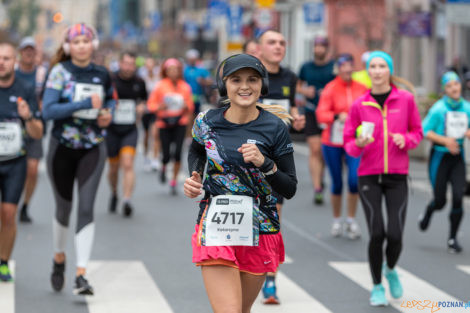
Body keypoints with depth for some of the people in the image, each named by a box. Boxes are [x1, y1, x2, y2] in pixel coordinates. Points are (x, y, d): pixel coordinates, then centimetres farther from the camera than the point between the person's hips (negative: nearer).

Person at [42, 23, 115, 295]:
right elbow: (48, 110, -18)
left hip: (93, 148, 1)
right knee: (64, 208, 11)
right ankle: (59, 258, 38)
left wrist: (108, 113, 0)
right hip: (62, 147, -1)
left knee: (86, 208, -10)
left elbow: (111, 98, 23)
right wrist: (85, 104, -25)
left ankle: (81, 274, -12)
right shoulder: (60, 72, -8)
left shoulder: (102, 74, 2)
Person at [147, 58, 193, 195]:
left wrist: (186, 107, -8)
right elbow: (151, 104, 3)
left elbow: (190, 106, 15)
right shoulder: (160, 86, -1)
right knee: (166, 155, -5)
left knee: (177, 153, -12)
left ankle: (174, 181, 5)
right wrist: (160, 107, -16)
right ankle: (163, 168, 33)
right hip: (164, 123, -1)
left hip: (180, 123, 1)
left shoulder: (185, 87, 5)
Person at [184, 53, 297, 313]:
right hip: (215, 231, -1)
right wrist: (194, 178, 3)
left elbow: (290, 189, -3)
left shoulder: (274, 128, -5)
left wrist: (264, 164, -19)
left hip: (259, 234, 1)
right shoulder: (206, 122, -2)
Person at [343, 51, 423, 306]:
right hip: (369, 176, 0)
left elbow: (417, 132, 10)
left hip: (397, 176, 0)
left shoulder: (406, 99, 1)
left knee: (395, 235, -8)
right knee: (377, 234, -7)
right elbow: (349, 143, 5)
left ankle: (391, 269, 27)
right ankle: (377, 287, 14)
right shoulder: (359, 105, 1)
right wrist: (359, 144, -17)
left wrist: (406, 139, -11)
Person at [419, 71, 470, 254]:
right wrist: (444, 140, -21)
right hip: (439, 156, -3)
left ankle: (452, 239, 5)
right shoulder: (439, 108, -12)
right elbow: (425, 131, -11)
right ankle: (427, 213, 40)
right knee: (440, 201, 2)